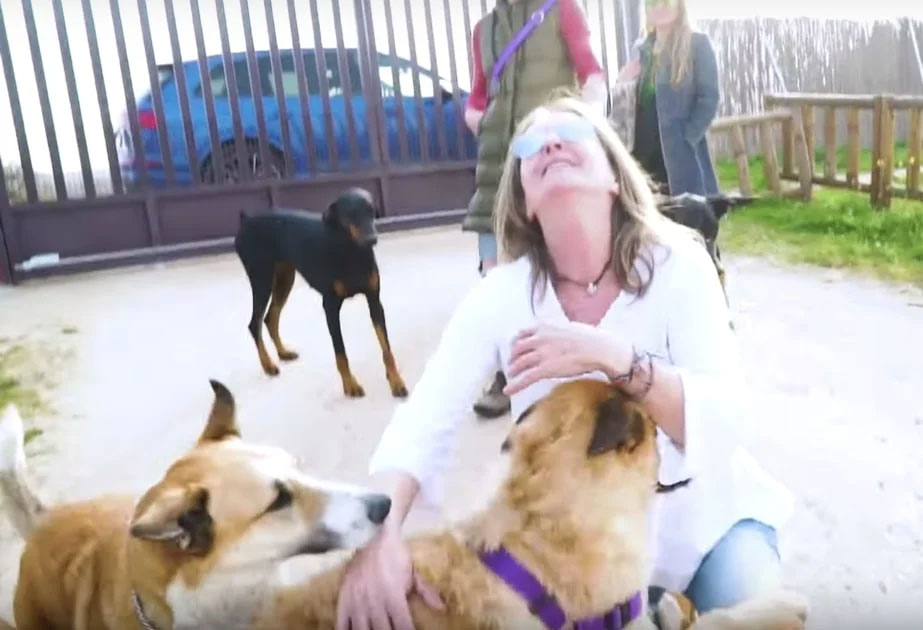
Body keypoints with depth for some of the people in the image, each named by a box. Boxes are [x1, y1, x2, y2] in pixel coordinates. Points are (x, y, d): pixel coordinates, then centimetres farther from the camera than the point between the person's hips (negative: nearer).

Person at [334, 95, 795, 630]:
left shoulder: (676, 263, -20)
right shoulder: (503, 294, -16)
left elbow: (727, 419, -28)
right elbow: (421, 424, -21)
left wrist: (614, 357, -43)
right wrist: (380, 536, -39)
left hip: (699, 508, -2)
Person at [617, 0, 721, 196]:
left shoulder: (697, 44, 1)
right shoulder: (641, 50, 15)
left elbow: (710, 97, -6)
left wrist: (686, 139, -14)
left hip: (682, 152, -5)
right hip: (648, 152, 5)